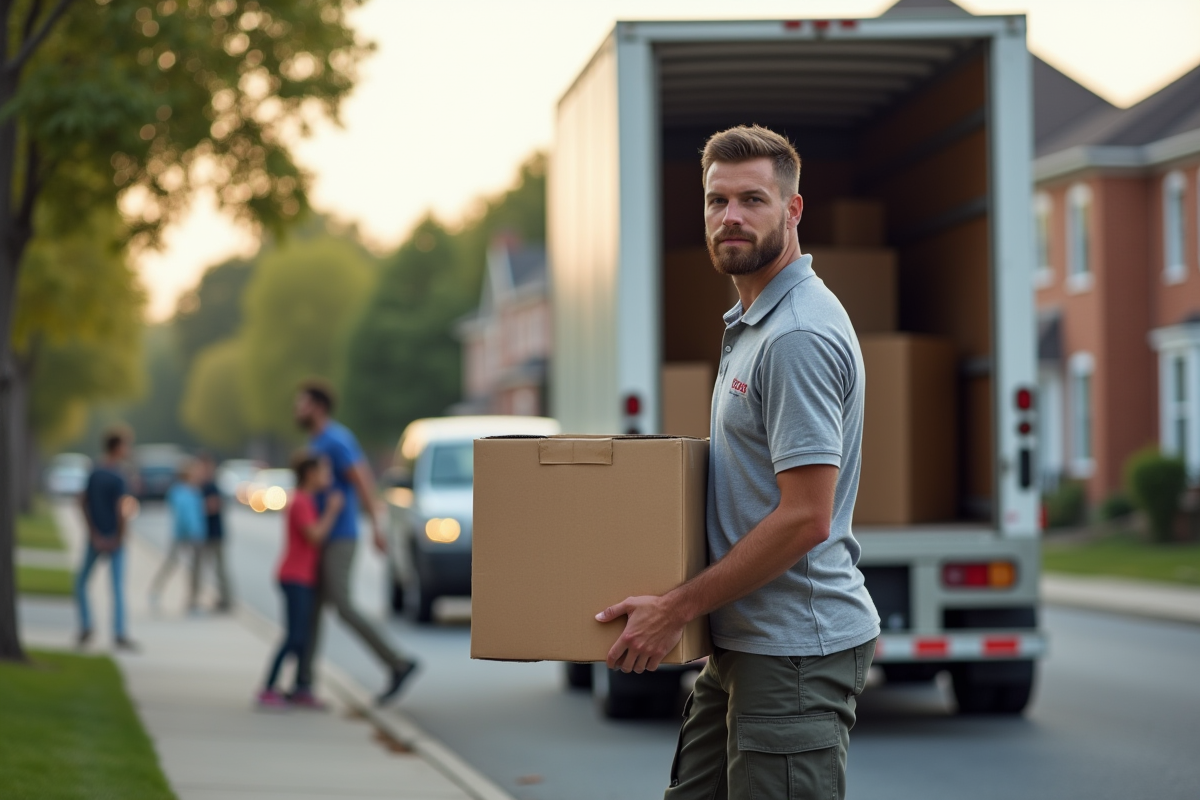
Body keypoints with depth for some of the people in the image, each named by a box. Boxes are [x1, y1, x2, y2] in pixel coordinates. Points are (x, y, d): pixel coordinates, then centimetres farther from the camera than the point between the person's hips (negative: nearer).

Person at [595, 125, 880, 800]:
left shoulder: (799, 337, -19)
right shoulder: (752, 324, 15)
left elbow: (805, 519, -23)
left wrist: (677, 609, -18)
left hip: (795, 648, -11)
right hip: (745, 643, 11)